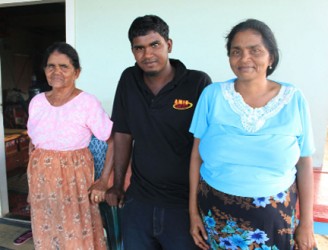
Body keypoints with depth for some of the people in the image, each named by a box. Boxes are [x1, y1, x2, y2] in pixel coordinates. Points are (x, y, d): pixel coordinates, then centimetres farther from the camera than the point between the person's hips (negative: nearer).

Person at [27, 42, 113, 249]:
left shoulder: (88, 103, -15)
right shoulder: (36, 102, 2)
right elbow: (34, 143, 13)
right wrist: (32, 179, 16)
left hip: (74, 178, -5)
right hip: (41, 180, 5)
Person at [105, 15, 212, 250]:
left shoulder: (198, 82, -13)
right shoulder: (129, 80, 0)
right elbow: (123, 134, 6)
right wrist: (118, 185, 8)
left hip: (185, 203, -3)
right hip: (137, 201, 4)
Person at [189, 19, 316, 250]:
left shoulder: (294, 100, -6)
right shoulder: (212, 95, -8)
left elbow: (304, 165, 0)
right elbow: (197, 155, -3)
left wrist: (306, 223, 3)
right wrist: (193, 211, -1)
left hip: (274, 218, 1)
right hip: (216, 214, 0)